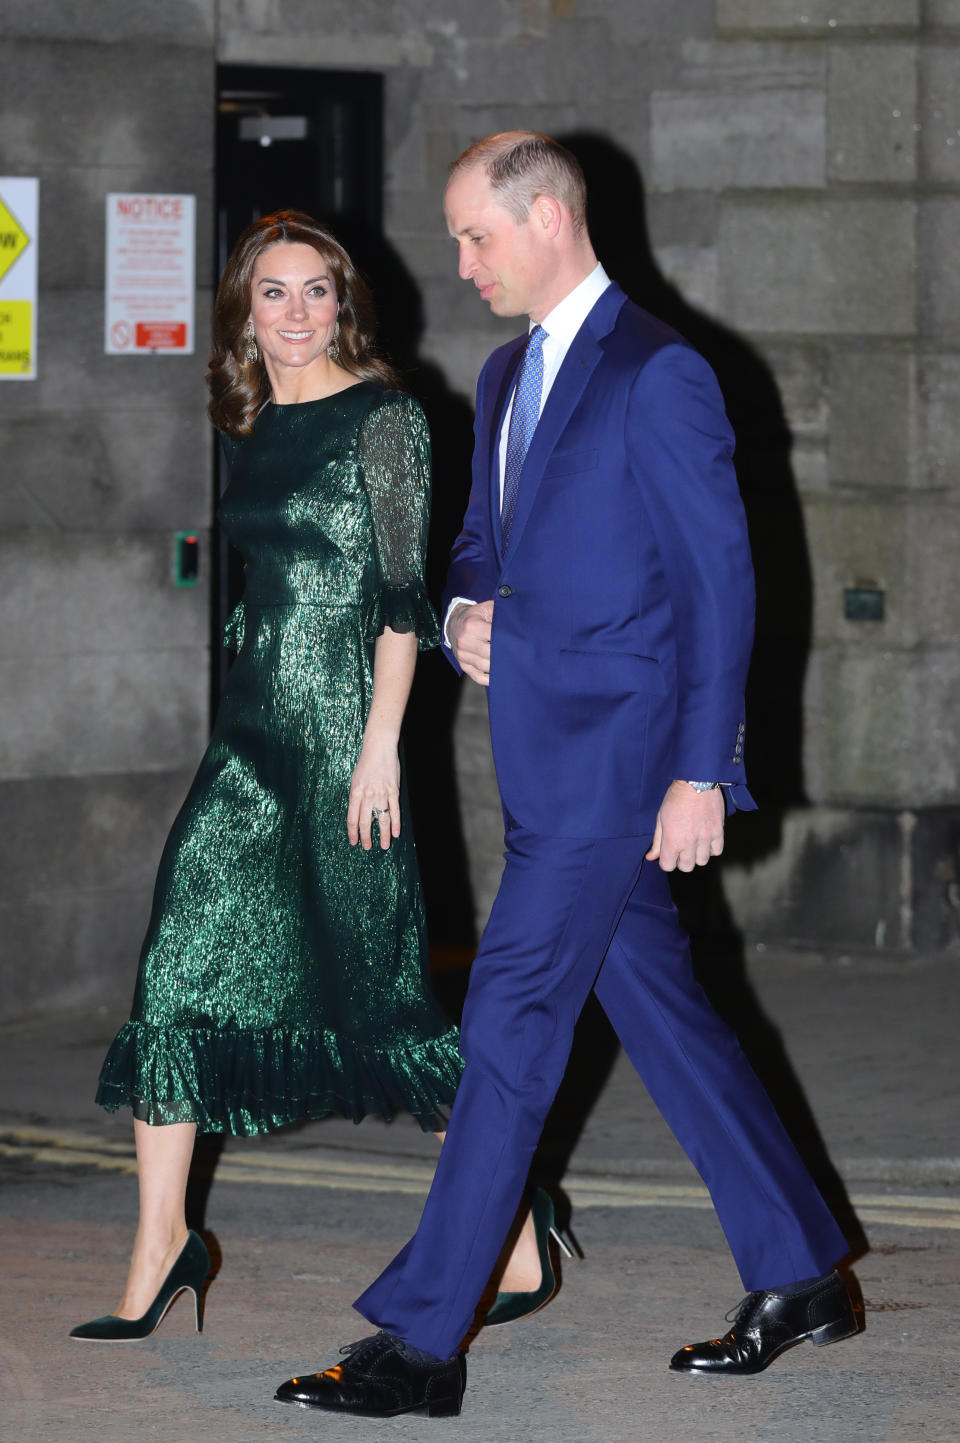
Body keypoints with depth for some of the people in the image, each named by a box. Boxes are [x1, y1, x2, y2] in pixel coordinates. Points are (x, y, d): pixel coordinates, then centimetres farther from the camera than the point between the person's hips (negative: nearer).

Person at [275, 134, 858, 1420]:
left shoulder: (657, 375, -12)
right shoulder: (508, 375, 15)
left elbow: (719, 580, -13)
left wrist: (701, 773, -16)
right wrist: (469, 610, 2)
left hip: (614, 751, -9)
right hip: (548, 749, 9)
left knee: (511, 1023, -9)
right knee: (657, 1003, 13)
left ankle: (422, 1340, -6)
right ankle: (800, 1277, 22)